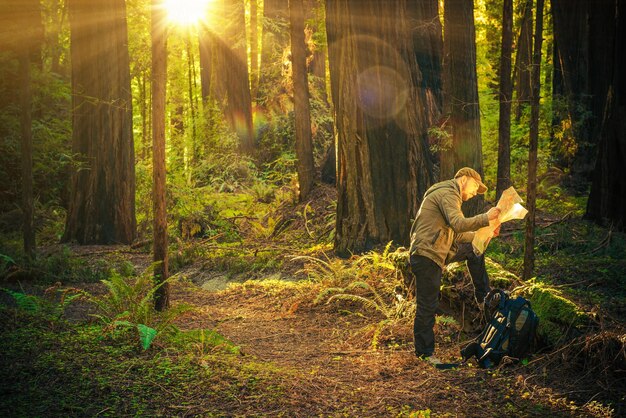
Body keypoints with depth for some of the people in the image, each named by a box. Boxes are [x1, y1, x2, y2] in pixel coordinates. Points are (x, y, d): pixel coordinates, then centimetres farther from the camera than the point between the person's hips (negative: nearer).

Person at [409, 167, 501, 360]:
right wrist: (486, 218, -21)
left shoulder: (446, 195, 23)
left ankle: (484, 297, 25)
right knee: (427, 306, -3)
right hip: (427, 256, -10)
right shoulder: (448, 194, -11)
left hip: (436, 251, 10)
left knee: (473, 249, 20)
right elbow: (458, 224, -27)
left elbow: (454, 235, 23)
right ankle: (424, 353, 6)